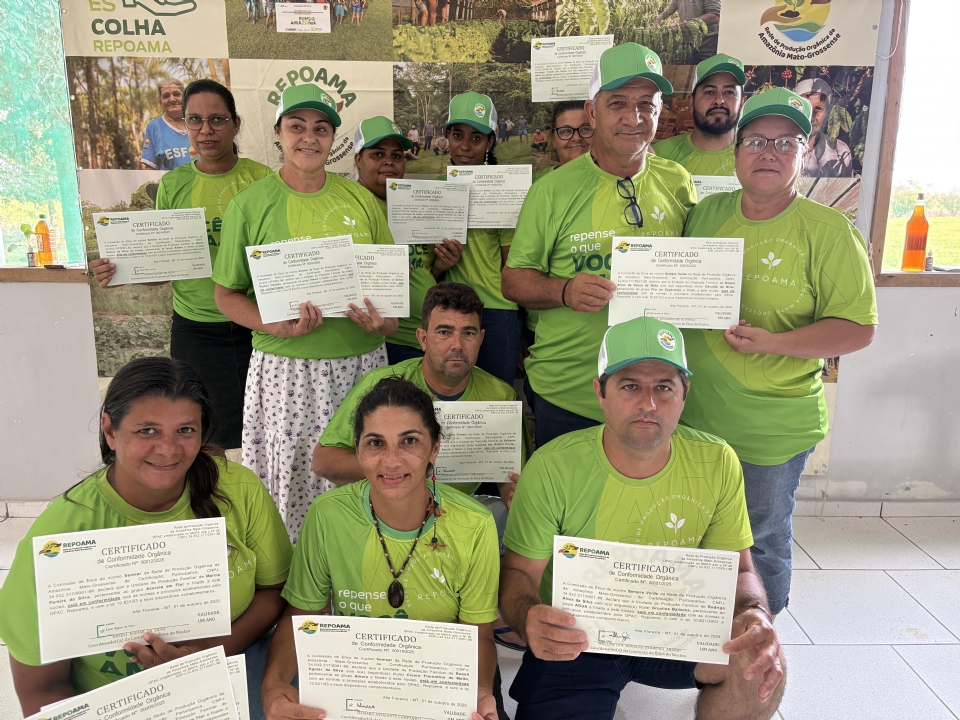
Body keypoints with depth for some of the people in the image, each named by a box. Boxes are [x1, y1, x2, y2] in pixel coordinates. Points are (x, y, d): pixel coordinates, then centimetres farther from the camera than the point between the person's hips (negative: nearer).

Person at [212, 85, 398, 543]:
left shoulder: (360, 200, 8)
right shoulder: (250, 204, 1)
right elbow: (227, 294, 2)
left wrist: (386, 321, -6)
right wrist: (277, 326, -16)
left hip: (361, 364, 3)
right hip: (286, 371, -2)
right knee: (290, 488, 2)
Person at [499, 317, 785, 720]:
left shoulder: (717, 464, -10)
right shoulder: (552, 468, -18)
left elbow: (737, 569, 0)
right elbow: (519, 571, -10)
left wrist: (755, 612, -24)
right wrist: (529, 619, -33)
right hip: (573, 642, -1)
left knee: (759, 663, -24)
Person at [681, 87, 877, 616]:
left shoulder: (828, 231, -9)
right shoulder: (707, 213, 4)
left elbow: (859, 328, -11)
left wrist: (773, 343, -24)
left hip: (772, 429, -4)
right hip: (692, 415, 5)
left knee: (763, 542, 14)